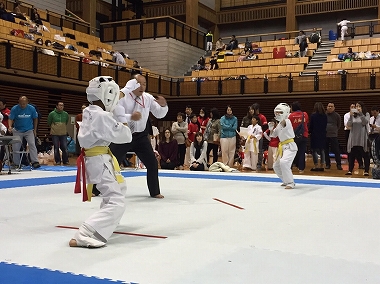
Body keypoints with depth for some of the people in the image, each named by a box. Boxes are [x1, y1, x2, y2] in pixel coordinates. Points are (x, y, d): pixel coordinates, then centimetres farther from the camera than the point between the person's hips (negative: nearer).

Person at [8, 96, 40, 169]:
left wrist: (35, 130, 2)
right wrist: (10, 126, -33)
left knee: (32, 145, -14)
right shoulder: (14, 109, -12)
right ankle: (16, 163, 17)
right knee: (16, 147, 4)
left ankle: (35, 162, -13)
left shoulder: (31, 109, -10)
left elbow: (35, 119, 2)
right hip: (17, 131, 1)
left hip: (29, 130, -1)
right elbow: (11, 119, -13)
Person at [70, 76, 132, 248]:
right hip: (100, 161, -10)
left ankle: (107, 220, 48)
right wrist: (124, 128, 5)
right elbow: (124, 136, -16)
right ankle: (83, 235, -26)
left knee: (120, 187, 32)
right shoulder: (102, 116, -22)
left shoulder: (89, 112, 6)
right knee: (116, 203, -15)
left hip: (93, 158, 10)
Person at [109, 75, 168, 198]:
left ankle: (154, 191, 20)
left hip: (140, 136, 4)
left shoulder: (148, 98, 0)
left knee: (152, 163, 3)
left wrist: (163, 105, -16)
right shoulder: (122, 96, -15)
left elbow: (160, 114, 5)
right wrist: (130, 117, -33)